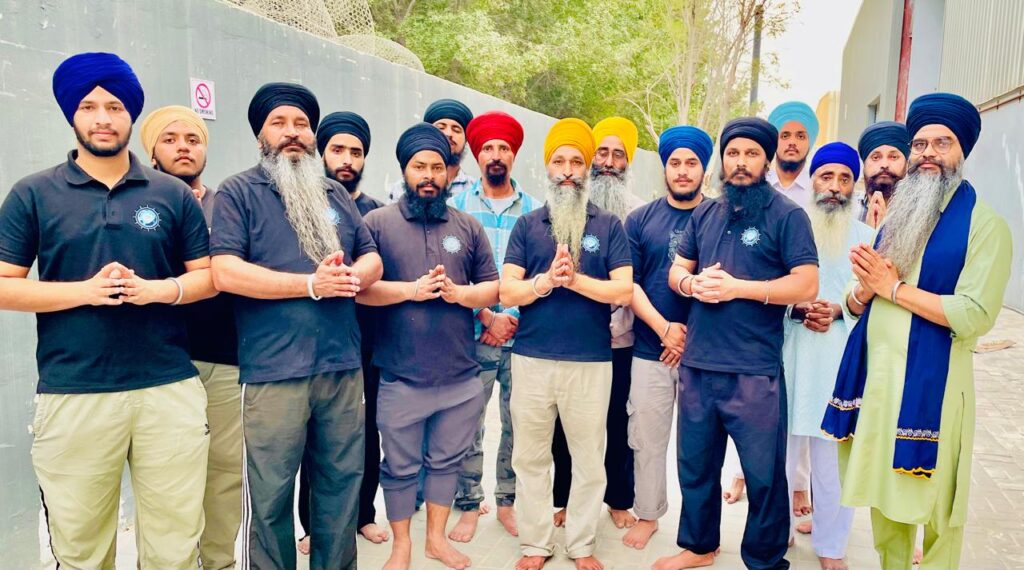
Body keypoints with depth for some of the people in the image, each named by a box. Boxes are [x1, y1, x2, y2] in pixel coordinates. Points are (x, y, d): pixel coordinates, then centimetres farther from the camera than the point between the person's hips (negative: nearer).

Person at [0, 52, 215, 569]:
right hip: (71, 396, 0)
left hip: (171, 390, 1)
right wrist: (86, 291, -13)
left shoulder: (173, 194, 8)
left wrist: (155, 289, -10)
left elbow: (208, 276, 9)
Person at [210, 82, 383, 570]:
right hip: (273, 372, -5)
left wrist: (349, 277, -10)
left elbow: (372, 258, 14)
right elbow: (226, 272, -12)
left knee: (342, 482, 14)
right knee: (270, 495, 4)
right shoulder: (238, 192, 0)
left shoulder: (335, 194, 16)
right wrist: (311, 283, -14)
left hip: (343, 367, 5)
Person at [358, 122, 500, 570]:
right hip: (401, 378, -2)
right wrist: (410, 289, -19)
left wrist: (457, 292, -13)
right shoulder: (377, 222, -1)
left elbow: (493, 288, 6)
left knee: (446, 461, 17)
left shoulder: (469, 227, 8)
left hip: (462, 378, 3)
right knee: (400, 467, 12)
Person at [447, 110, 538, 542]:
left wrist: (514, 320, -6)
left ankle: (507, 501, 24)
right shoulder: (458, 205, 4)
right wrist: (487, 317, -10)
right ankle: (469, 506, 20)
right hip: (473, 336, -1)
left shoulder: (533, 210, 7)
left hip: (522, 336, 1)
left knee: (518, 425, 7)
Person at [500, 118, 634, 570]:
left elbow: (624, 290, -6)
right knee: (530, 457, 10)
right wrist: (547, 279, -18)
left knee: (589, 458, 10)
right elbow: (507, 292, -3)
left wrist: (575, 279, -17)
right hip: (531, 359, 1)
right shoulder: (527, 225, 6)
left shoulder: (608, 225, 4)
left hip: (591, 361, -1)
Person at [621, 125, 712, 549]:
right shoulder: (641, 220, 5)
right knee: (647, 438, 8)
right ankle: (648, 514, 25)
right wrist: (665, 328, -11)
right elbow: (628, 283, 0)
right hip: (650, 350, 1)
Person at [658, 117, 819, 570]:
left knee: (764, 475, 8)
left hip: (754, 371, -5)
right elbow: (676, 270, 15)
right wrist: (694, 283, -8)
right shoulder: (704, 214, 12)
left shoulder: (787, 215, -4)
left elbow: (806, 285, -12)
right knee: (695, 465, 18)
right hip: (697, 364, 5)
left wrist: (737, 287, -19)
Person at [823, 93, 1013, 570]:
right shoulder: (894, 216, 14)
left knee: (933, 504, 5)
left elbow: (974, 316, -19)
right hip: (875, 374, 6)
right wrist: (863, 288, -10)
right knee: (884, 494, 16)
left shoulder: (984, 223, -6)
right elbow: (857, 306, 13)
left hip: (931, 381, -6)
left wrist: (893, 287, -14)